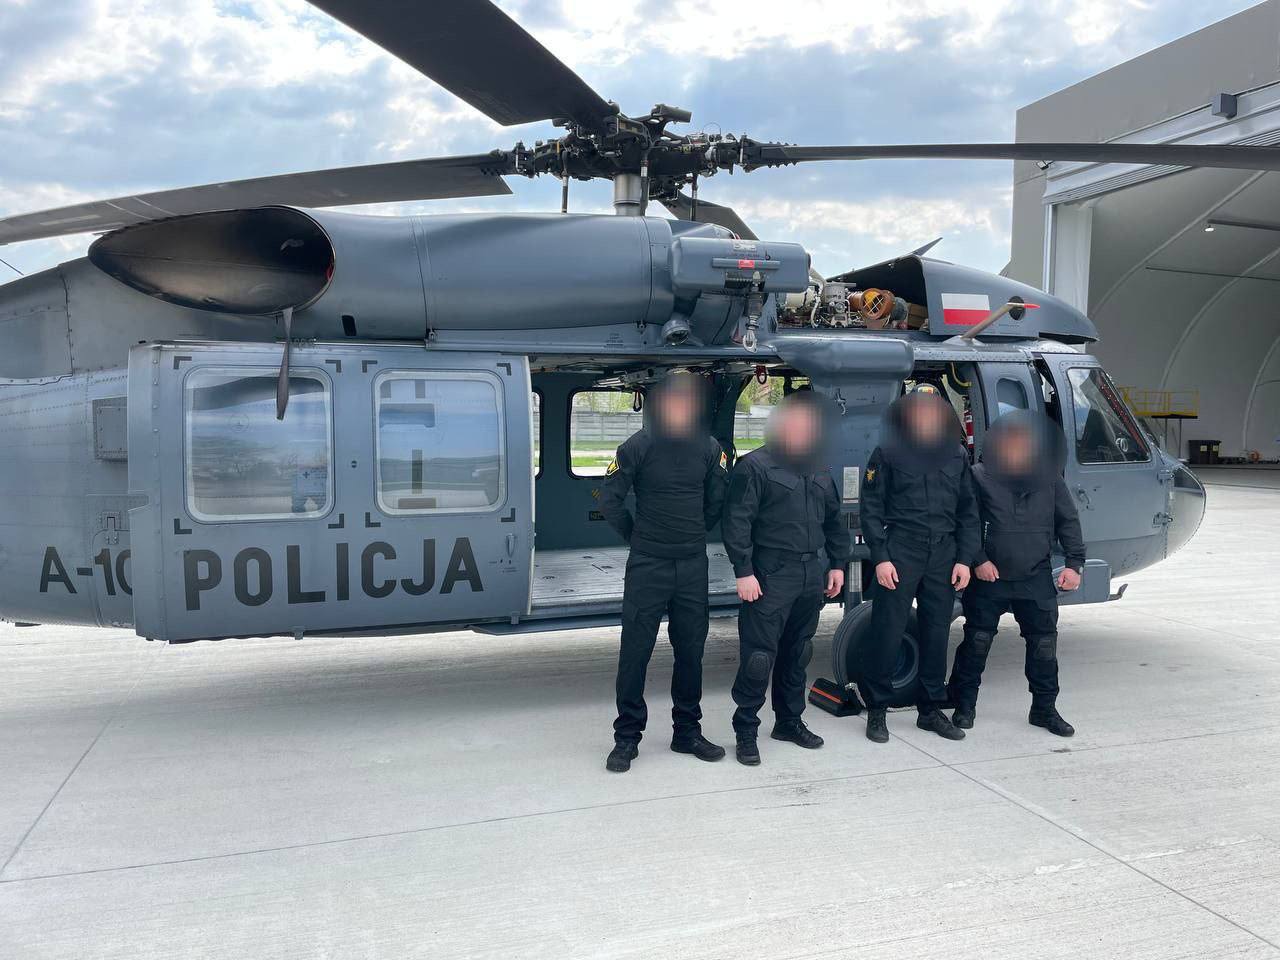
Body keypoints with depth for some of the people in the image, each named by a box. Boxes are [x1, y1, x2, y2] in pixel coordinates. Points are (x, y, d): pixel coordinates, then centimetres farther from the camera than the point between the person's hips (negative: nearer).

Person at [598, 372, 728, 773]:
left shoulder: (709, 448, 2)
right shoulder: (638, 446, -8)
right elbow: (610, 499, -2)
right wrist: (637, 537, 5)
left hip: (693, 564, 3)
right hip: (647, 565, -3)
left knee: (691, 650, 11)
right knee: (635, 651, 1)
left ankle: (688, 731, 25)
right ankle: (626, 738, 13)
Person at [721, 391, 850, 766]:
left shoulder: (819, 471, 16)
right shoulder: (754, 466, -6)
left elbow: (833, 520, 23)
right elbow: (736, 522, -11)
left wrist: (837, 564, 16)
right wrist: (744, 572, -16)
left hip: (812, 577, 7)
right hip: (770, 577, -7)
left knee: (797, 653, 15)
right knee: (759, 655, -5)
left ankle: (789, 721, 29)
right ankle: (746, 731, 7)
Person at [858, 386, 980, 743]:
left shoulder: (957, 455, 11)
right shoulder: (887, 453, 0)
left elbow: (968, 511, 13)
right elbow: (871, 508, -1)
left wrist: (965, 559, 5)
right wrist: (880, 558, -9)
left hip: (944, 554, 4)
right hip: (899, 551, -4)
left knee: (937, 633, 10)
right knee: (887, 631, -3)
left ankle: (931, 710, 23)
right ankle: (876, 710, 9)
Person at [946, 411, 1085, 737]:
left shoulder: (1049, 478, 4)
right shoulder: (980, 477, -6)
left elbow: (1068, 522, 9)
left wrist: (1074, 563, 0)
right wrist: (978, 560, -13)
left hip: (1036, 578, 3)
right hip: (989, 576, -2)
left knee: (1044, 642, 6)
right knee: (977, 640, 4)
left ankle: (1044, 709, 22)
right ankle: (964, 706, 18)